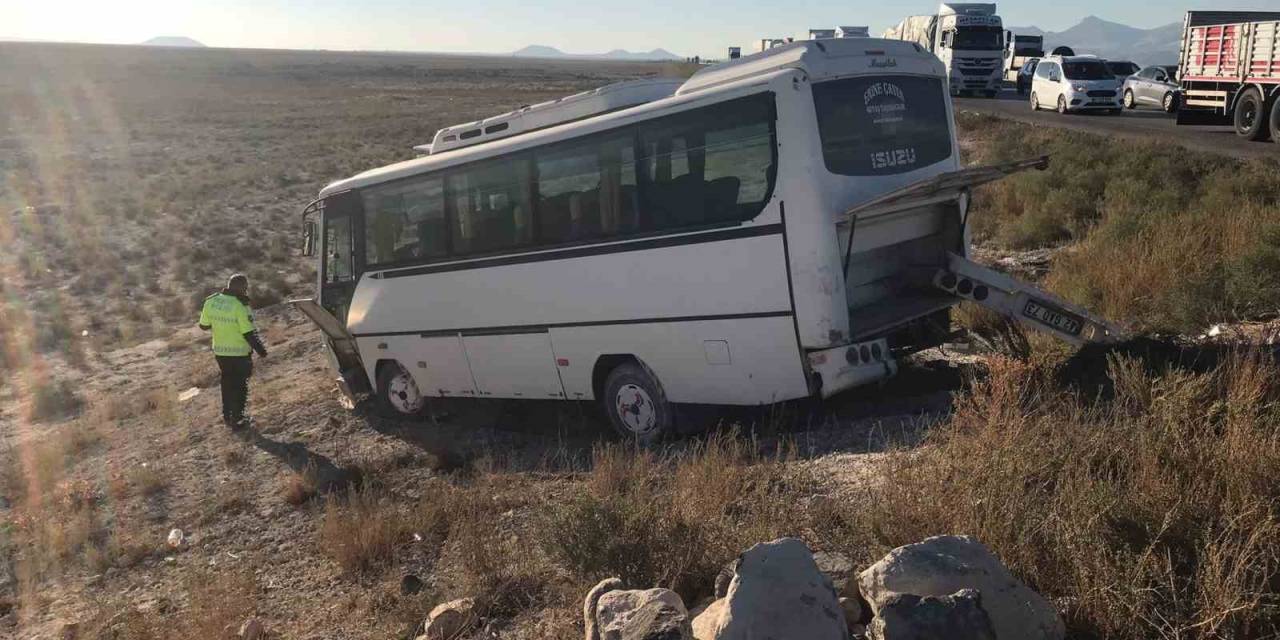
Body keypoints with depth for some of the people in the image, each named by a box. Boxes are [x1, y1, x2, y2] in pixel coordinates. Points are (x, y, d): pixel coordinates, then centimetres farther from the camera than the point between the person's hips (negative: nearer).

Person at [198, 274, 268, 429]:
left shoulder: (210, 302, -4)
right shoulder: (240, 306, -24)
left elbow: (204, 325, 7)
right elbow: (249, 333, -22)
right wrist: (261, 349, -9)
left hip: (219, 351, 6)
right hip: (239, 353, -6)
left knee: (227, 383, 22)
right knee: (240, 386, 10)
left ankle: (227, 415, 31)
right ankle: (237, 419, 16)